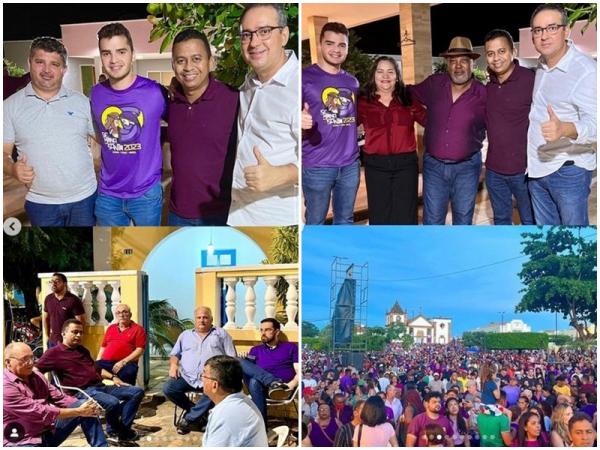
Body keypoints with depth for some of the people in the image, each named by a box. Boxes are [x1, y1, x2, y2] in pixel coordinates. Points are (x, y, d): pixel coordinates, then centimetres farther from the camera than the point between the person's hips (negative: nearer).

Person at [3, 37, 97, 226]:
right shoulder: (10, 106, 0)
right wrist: (13, 169, -21)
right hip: (40, 203, -1)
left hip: (85, 198, 1)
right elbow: (4, 153, 1)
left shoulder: (81, 102, 3)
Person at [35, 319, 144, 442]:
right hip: (82, 391, -9)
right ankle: (115, 431, -5)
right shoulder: (54, 353, 0)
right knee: (113, 403, -36)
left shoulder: (82, 350, 25)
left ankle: (122, 428, -12)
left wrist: (112, 377, 17)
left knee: (137, 392, -3)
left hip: (100, 386, 9)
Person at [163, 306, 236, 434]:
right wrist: (173, 364, 0)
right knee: (168, 388, -24)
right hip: (187, 376, 3)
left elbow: (231, 357, 9)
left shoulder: (221, 334, 17)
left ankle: (189, 418, -16)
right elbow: (174, 354, 23)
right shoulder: (185, 335, 25)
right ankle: (198, 414, -4)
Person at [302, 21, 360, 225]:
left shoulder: (352, 81, 12)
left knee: (345, 220, 17)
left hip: (350, 164, 5)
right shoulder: (305, 76, -6)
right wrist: (301, 120, -29)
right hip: (317, 165, -5)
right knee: (315, 222, 5)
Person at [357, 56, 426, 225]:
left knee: (405, 215, 6)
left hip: (406, 163, 0)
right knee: (379, 215, 8)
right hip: (376, 165, 0)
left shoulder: (408, 100, 5)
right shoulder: (363, 102, 2)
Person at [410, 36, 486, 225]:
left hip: (467, 167, -1)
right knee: (432, 221, 7)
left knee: (463, 220, 13)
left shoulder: (483, 94, -9)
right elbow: (410, 94, 16)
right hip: (434, 165, 1)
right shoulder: (434, 84, -3)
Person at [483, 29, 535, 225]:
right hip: (493, 169, 6)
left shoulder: (531, 80, -13)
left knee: (531, 222, 9)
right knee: (501, 219, 18)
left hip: (524, 170, -6)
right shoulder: (488, 86, 6)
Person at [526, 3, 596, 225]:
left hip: (568, 171, -8)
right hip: (537, 168, 8)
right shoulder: (541, 67, 9)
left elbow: (594, 123, -27)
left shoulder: (586, 70, -17)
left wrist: (565, 129, -46)